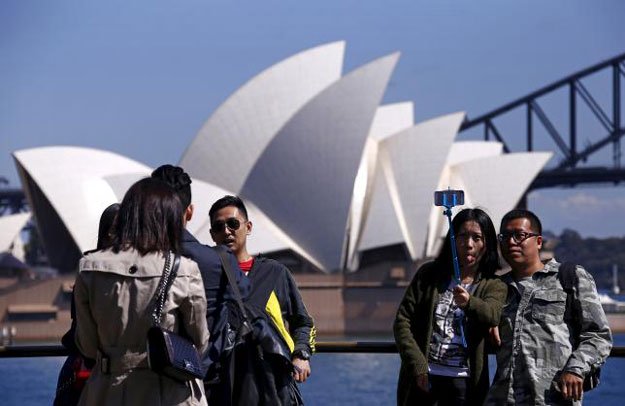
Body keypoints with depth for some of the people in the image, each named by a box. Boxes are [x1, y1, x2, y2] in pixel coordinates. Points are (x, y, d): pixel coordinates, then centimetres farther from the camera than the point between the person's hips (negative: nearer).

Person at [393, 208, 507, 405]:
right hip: (422, 377, 1)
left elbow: (492, 315, -19)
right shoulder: (429, 275, 7)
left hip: (463, 382, -1)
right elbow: (402, 321, 2)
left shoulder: (494, 286, 4)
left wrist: (469, 302, -42)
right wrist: (418, 366, -9)